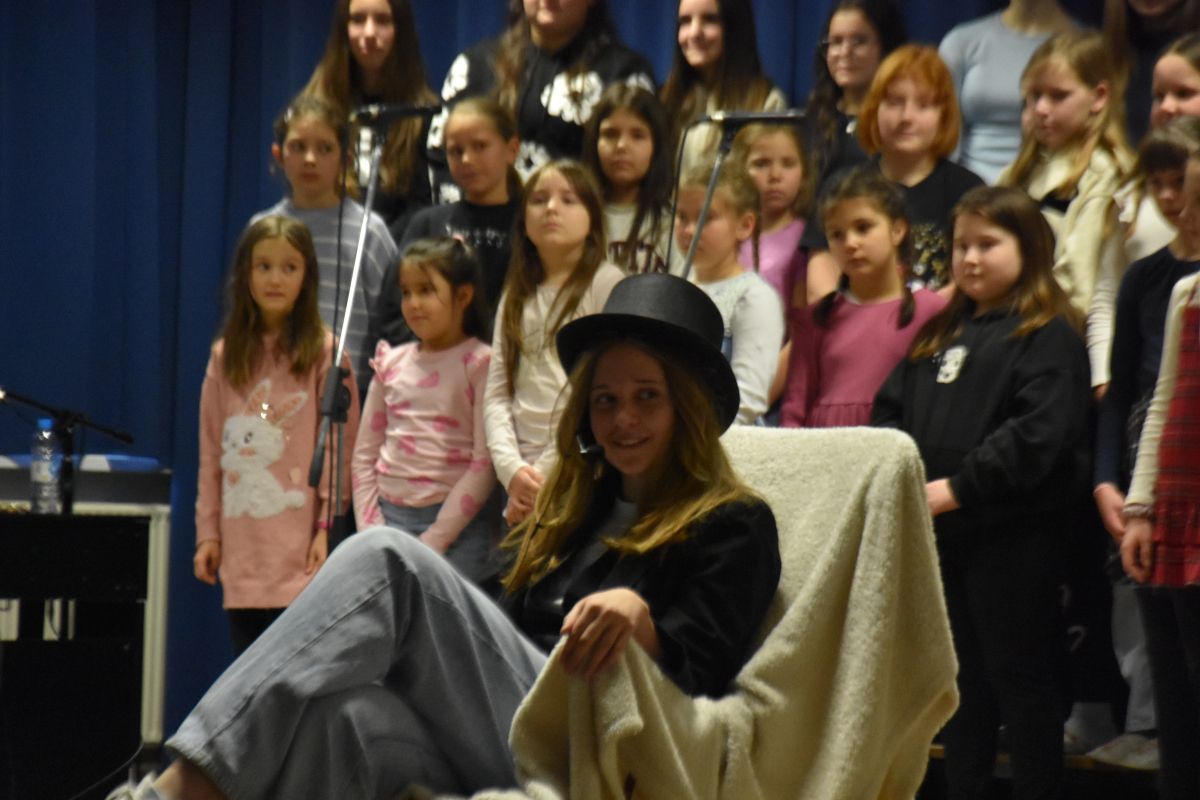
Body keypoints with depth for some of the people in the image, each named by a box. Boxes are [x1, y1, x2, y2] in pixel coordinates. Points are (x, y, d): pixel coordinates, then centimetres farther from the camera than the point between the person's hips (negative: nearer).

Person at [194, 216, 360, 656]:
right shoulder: (225, 357, 13)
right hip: (242, 551, 4)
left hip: (301, 550, -4)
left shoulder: (324, 353, 0)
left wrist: (328, 527, -10)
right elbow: (211, 453, 14)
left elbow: (341, 448, -3)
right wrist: (208, 532, 8)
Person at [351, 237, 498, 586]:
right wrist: (370, 531, 3)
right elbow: (364, 454, 15)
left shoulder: (480, 363, -2)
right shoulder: (392, 362, 12)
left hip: (457, 524, -4)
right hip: (390, 515, 4)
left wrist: (433, 541, -12)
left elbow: (485, 463, -8)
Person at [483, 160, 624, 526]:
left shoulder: (606, 284, 1)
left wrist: (549, 471, -10)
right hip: (524, 484, 5)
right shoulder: (517, 297, 18)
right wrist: (513, 469, -7)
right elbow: (497, 395, 11)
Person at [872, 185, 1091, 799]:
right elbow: (890, 410, 15)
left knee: (1019, 675, -1)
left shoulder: (1049, 335, -8)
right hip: (941, 537, 7)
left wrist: (955, 488, -22)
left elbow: (1036, 435, -19)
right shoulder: (939, 334, 17)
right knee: (961, 676, 16)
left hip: (1013, 534, -7)